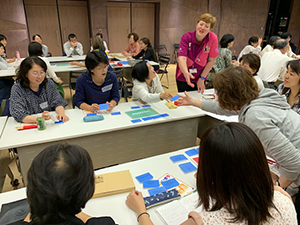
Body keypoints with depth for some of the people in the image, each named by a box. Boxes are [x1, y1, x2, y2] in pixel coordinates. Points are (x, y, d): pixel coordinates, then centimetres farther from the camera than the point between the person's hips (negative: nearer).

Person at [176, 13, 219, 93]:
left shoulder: (213, 38, -15)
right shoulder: (187, 37, -17)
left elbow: (211, 60, -9)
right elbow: (182, 58, -29)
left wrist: (202, 78, -7)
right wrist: (186, 73, -48)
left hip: (199, 78, 1)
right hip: (183, 77, 0)